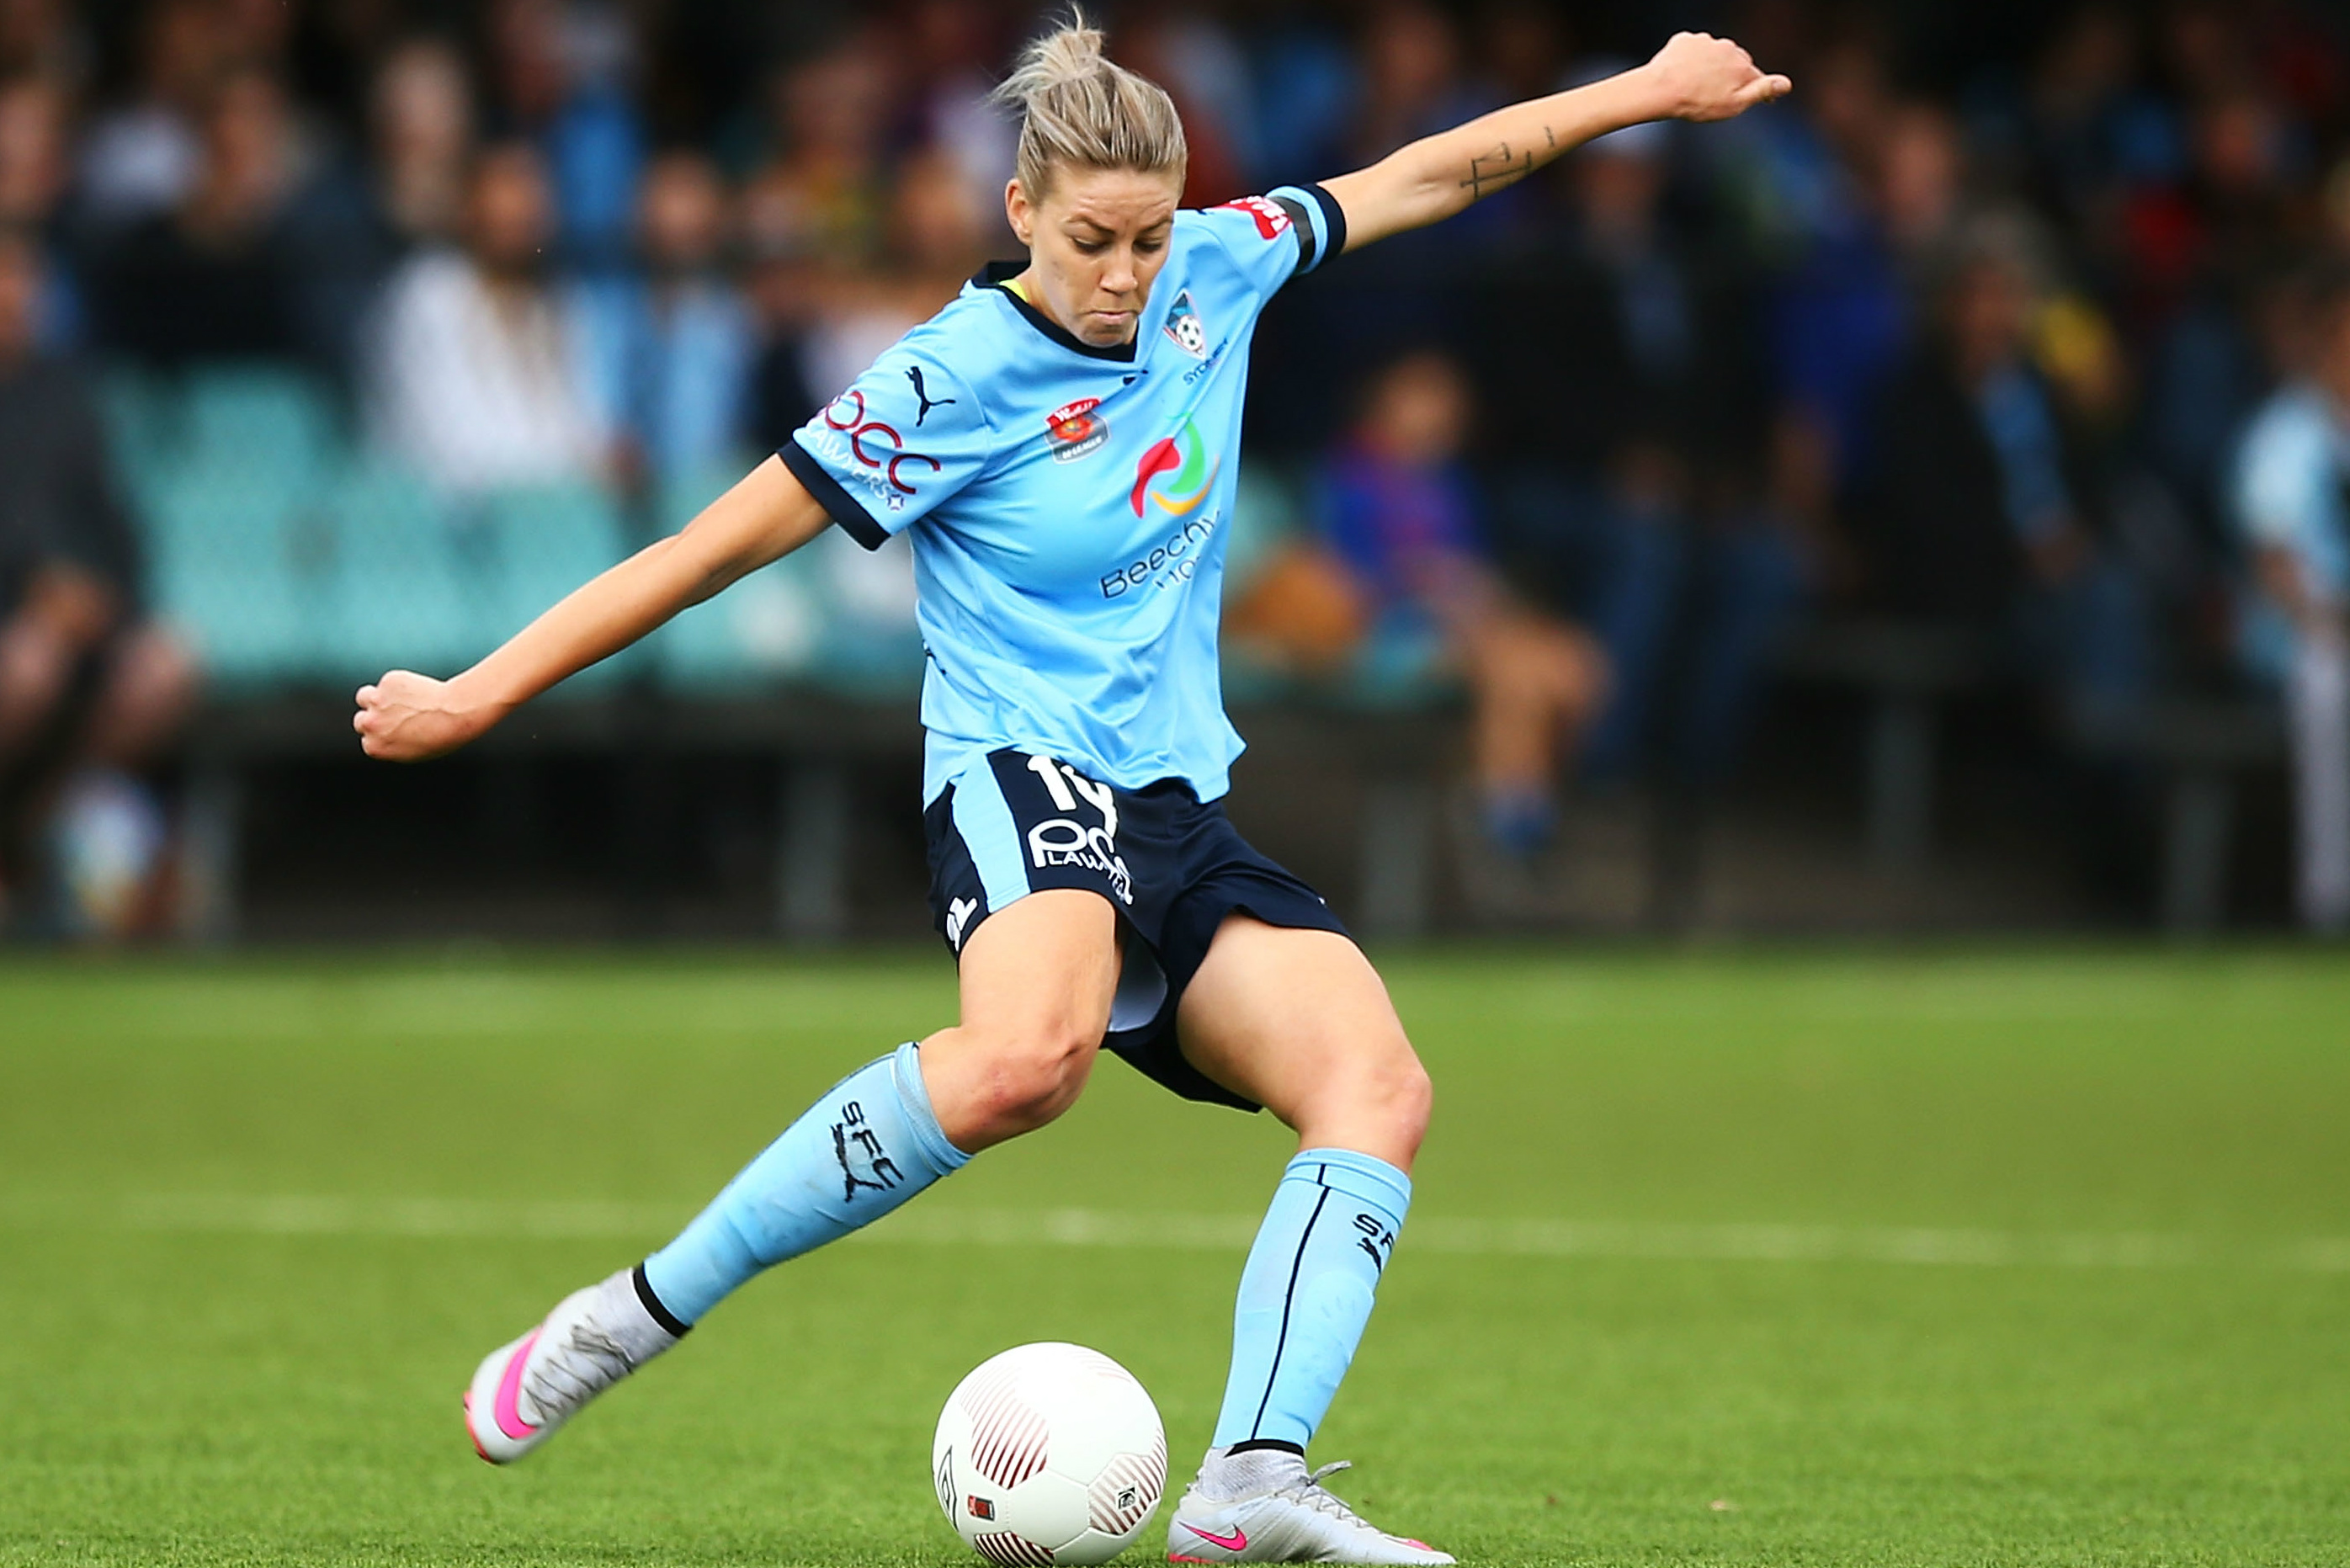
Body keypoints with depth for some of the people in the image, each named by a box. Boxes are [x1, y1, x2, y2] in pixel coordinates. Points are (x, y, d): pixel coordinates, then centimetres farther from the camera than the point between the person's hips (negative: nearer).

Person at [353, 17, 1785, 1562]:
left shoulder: (1214, 272, 8)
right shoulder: (957, 378, -9)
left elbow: (1430, 173, 23)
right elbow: (718, 545, -6)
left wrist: (1646, 92, 27)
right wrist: (475, 697, -6)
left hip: (1179, 805, 7)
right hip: (1021, 778, -7)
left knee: (1379, 1087, -19)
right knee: (1028, 1054, -39)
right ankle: (634, 1317, -28)